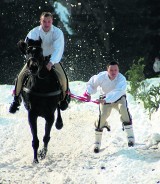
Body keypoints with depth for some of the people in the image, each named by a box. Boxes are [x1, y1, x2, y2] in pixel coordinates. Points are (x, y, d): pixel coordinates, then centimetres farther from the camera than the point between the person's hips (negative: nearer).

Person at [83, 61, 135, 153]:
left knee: (124, 110, -29)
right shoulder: (101, 77, -26)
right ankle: (97, 143, 1)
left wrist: (105, 100, -59)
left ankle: (130, 137, -19)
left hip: (119, 98, -1)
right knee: (102, 116, -16)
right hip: (105, 98, 1)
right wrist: (88, 93, -15)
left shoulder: (122, 79, -33)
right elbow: (92, 83, -3)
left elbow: (117, 92, -48)